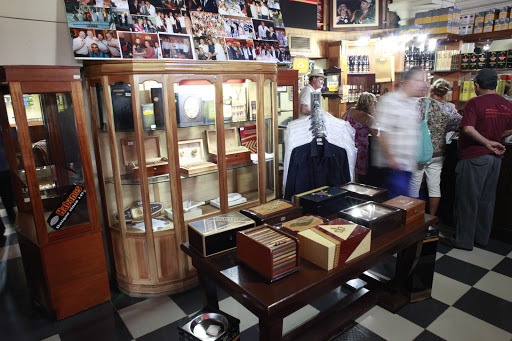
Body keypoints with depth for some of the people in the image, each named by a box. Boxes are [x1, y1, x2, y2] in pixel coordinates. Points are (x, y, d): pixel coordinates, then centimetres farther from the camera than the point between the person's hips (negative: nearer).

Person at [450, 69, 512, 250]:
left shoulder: (474, 102, -14)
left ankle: (464, 240, 11)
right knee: (487, 199, 16)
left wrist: (488, 143, -15)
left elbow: (468, 128, -24)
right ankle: (482, 238, 28)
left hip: (474, 157, -7)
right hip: (495, 158, 7)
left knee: (467, 200, 2)